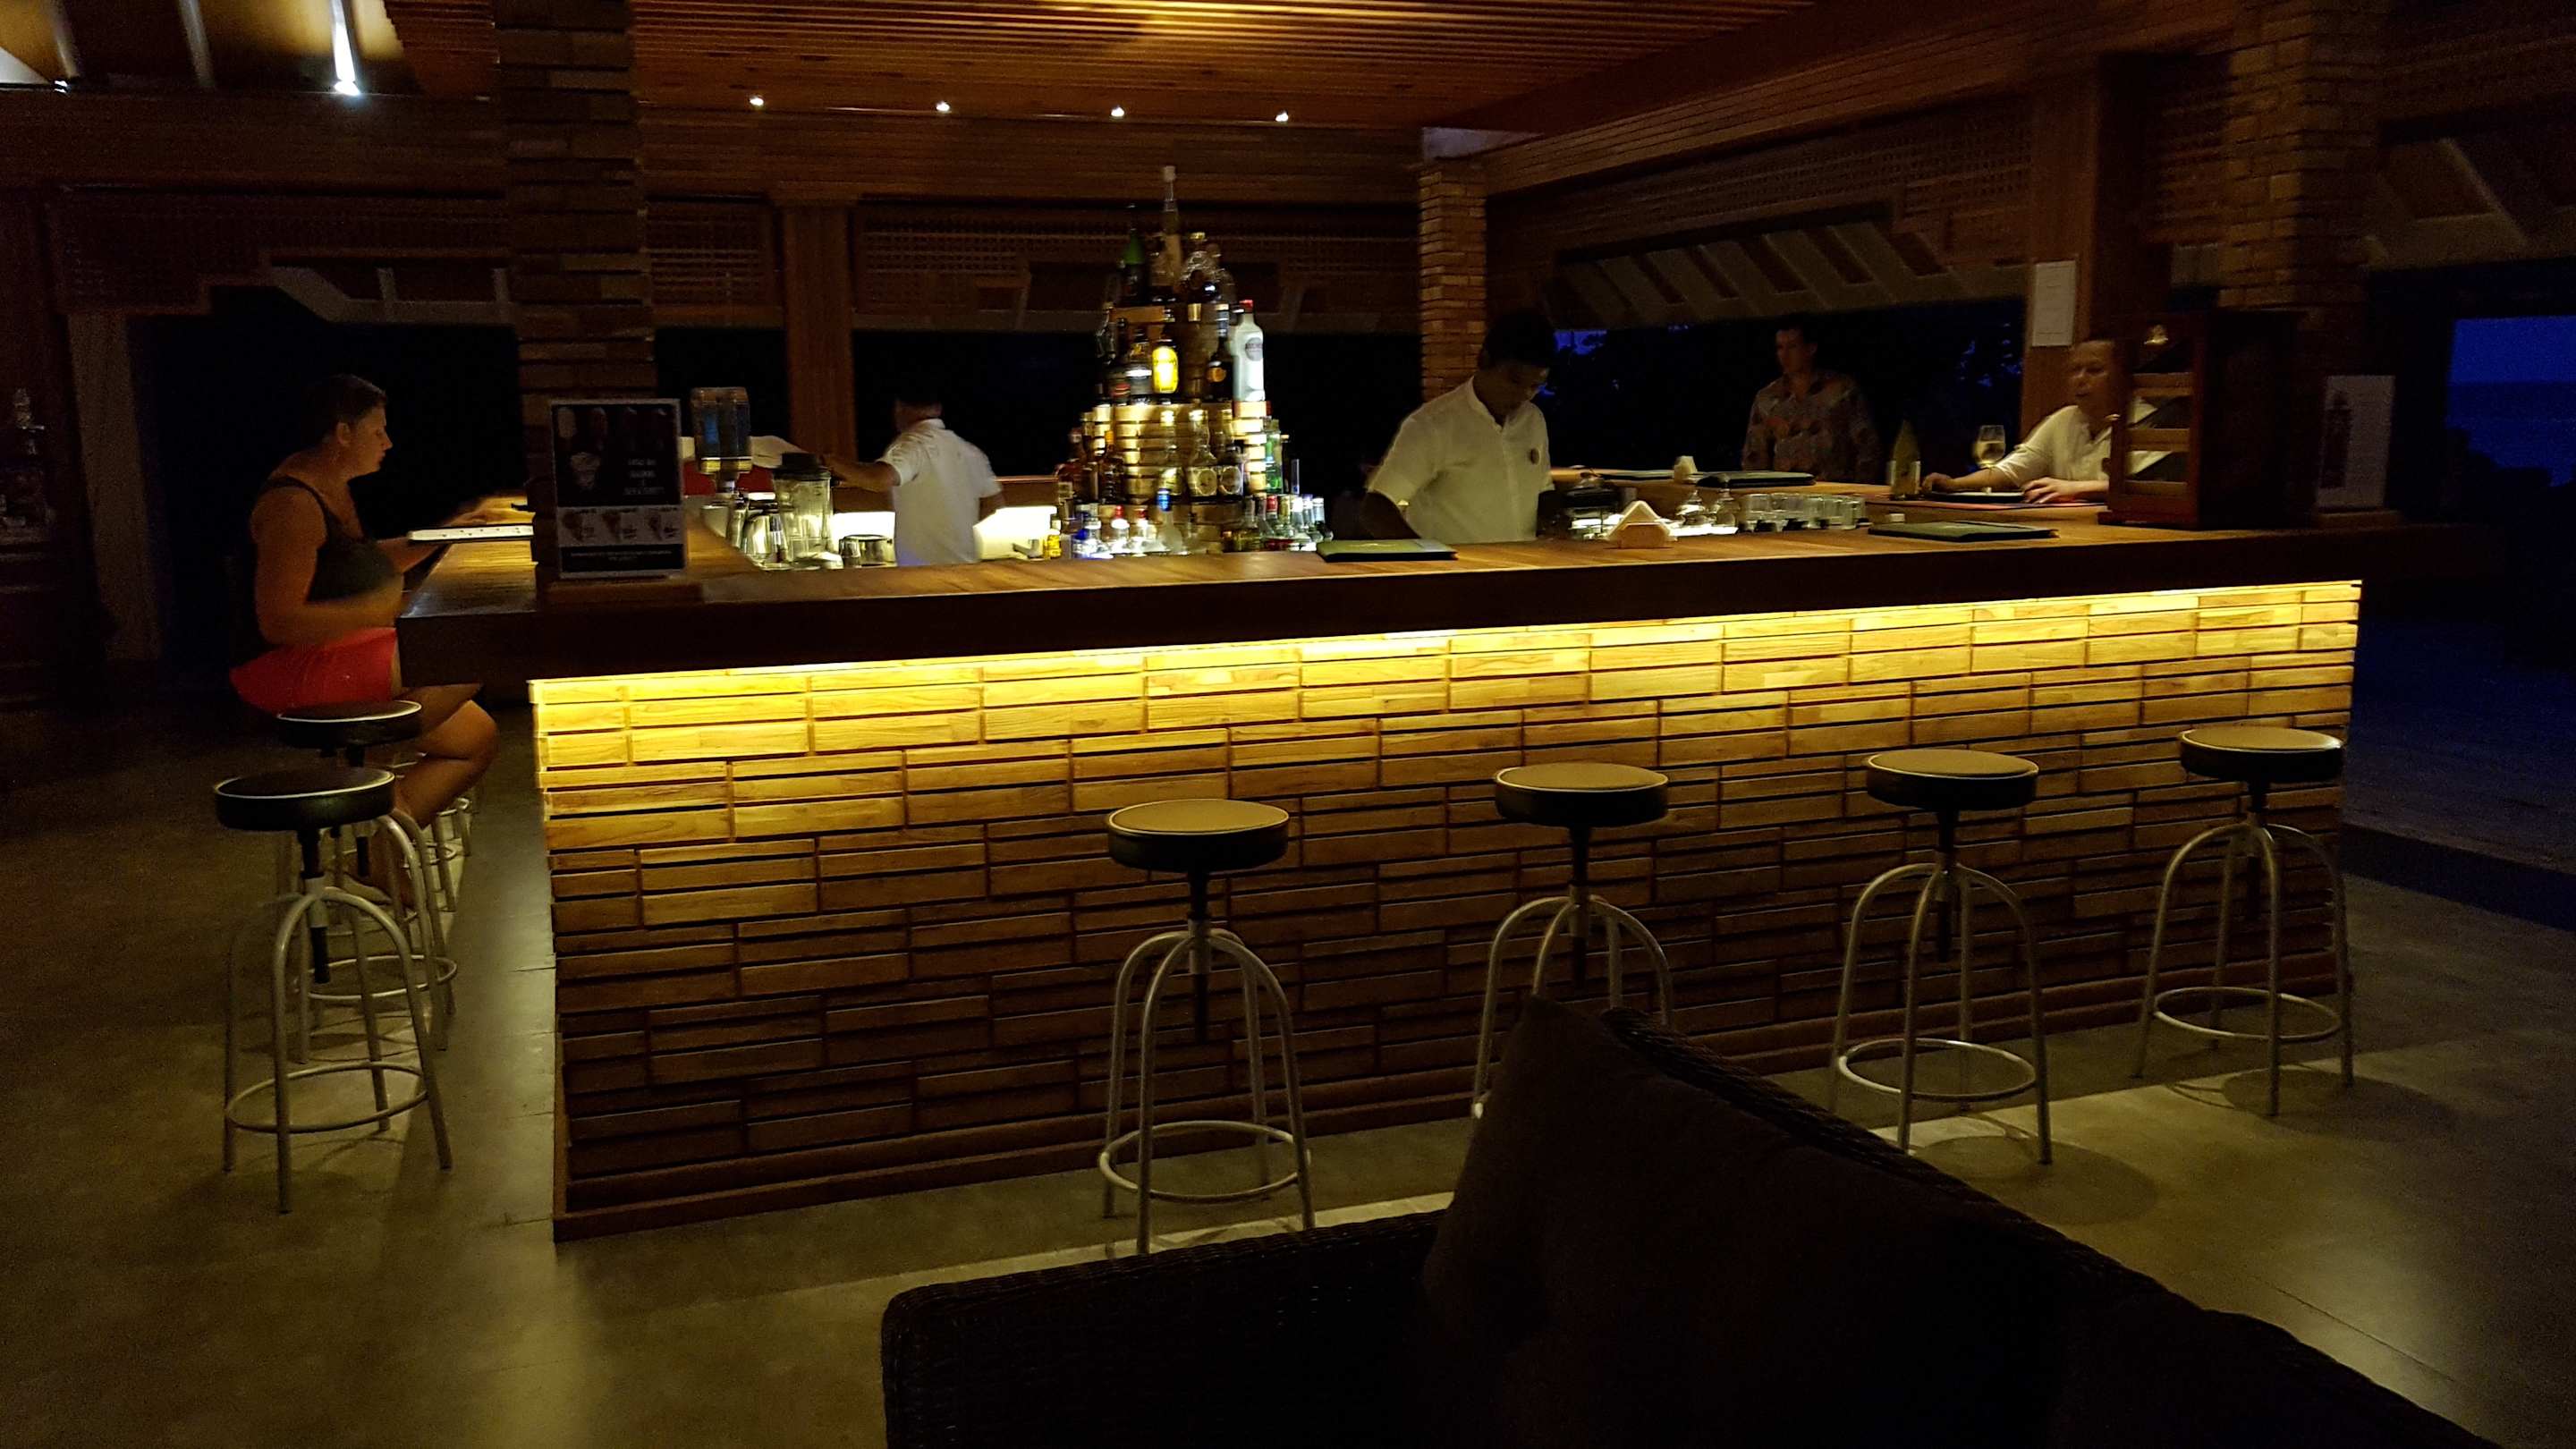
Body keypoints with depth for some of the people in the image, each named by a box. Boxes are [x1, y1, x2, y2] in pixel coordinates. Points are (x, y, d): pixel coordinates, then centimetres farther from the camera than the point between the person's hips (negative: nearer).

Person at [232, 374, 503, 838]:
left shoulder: (332, 488, 14)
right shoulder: (292, 504, -18)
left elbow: (361, 563, 31)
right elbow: (278, 622, -24)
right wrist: (376, 610, -29)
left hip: (338, 656, 11)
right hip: (292, 670, -10)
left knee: (477, 738, 6)